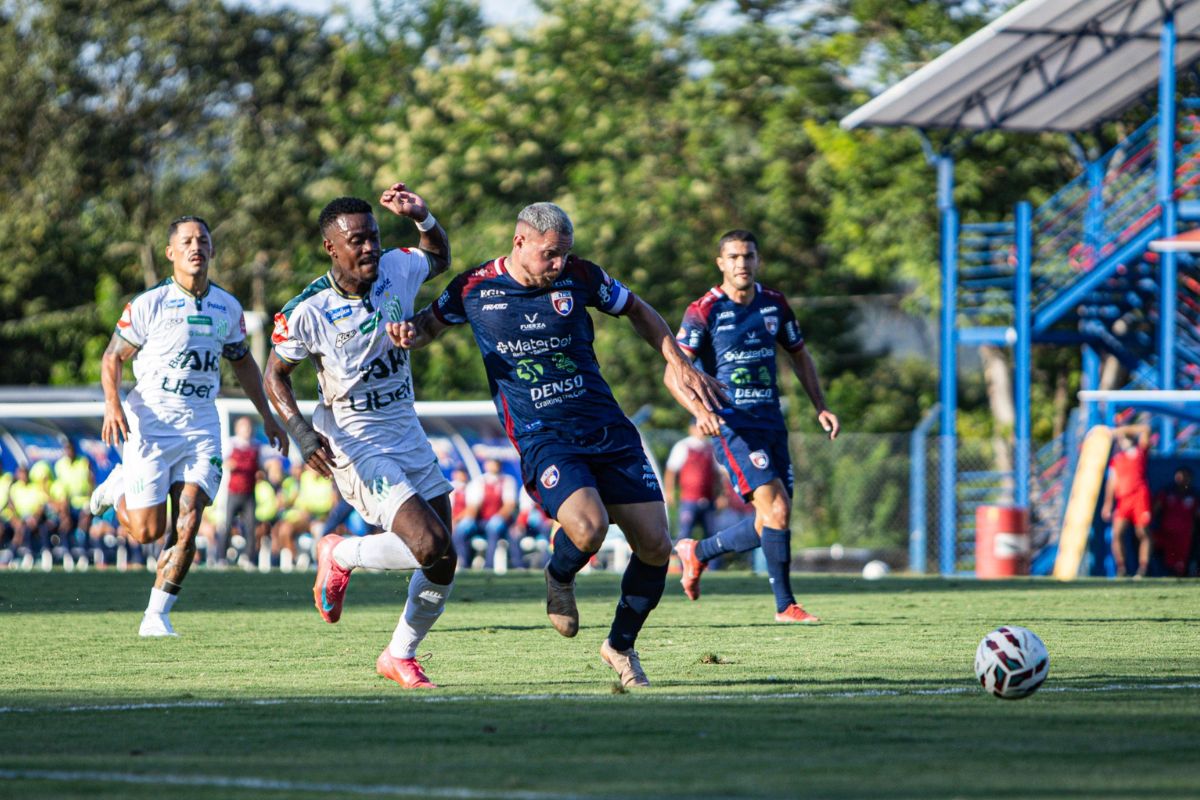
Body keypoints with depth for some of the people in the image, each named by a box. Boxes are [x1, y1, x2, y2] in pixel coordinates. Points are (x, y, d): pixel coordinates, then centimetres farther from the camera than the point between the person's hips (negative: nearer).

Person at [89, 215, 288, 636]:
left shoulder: (227, 308, 7)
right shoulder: (148, 305, -6)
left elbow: (242, 361, 23)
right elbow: (112, 358, -1)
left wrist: (267, 415, 20)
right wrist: (113, 404, -18)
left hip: (201, 425, 3)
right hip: (151, 424, -3)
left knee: (188, 525, -11)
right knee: (147, 531, -4)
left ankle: (156, 616, -2)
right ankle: (119, 486, 30)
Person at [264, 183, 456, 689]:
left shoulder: (396, 271, -2)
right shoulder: (308, 311, -16)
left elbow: (440, 259, 22)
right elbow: (276, 375, -2)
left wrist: (423, 217, 0)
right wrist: (299, 430, -18)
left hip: (407, 434, 6)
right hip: (354, 446, -6)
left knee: (442, 565, 3)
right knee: (428, 545, -22)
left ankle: (400, 656, 26)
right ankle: (339, 556, 6)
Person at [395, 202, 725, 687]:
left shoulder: (580, 277, 1)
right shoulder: (474, 290, -1)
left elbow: (636, 310, 18)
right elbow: (429, 323, 17)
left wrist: (679, 365, 12)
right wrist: (410, 335, -6)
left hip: (607, 428, 3)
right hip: (543, 440, -3)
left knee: (655, 546, -5)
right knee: (587, 527, -31)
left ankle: (621, 646, 19)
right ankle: (559, 579, 6)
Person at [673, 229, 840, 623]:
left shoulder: (775, 304, 9)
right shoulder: (704, 310, -7)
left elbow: (799, 355, 22)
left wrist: (821, 407, 13)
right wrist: (699, 409, -30)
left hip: (771, 421, 6)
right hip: (731, 423, -6)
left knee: (770, 522, 4)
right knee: (777, 509, -18)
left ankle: (697, 552, 28)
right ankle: (785, 604, -8)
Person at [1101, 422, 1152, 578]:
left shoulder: (1140, 451, 13)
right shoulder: (1116, 459, 21)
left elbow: (1145, 430, 3)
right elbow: (1112, 482, 18)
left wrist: (1123, 430, 8)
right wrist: (1107, 504, 10)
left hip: (1139, 495, -3)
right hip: (1122, 499, 3)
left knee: (1143, 534, -6)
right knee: (1117, 533, -10)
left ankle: (1142, 569, -7)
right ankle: (1121, 569, -5)